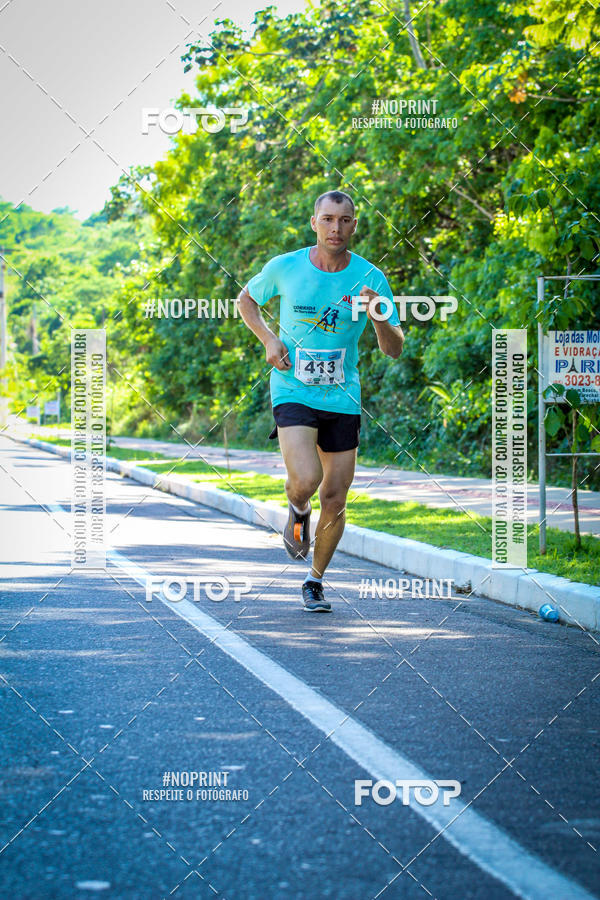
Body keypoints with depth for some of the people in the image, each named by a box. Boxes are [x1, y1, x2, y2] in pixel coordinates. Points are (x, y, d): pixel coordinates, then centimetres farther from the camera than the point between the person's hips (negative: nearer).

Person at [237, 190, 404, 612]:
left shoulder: (370, 278, -5)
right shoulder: (284, 268, -5)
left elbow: (394, 350, -4)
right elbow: (246, 299, 15)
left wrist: (378, 317, -25)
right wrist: (269, 340, -2)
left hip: (342, 398, 2)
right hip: (293, 391, -2)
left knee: (335, 499, 4)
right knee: (305, 480, -23)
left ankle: (315, 580, 27)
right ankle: (297, 513, 15)